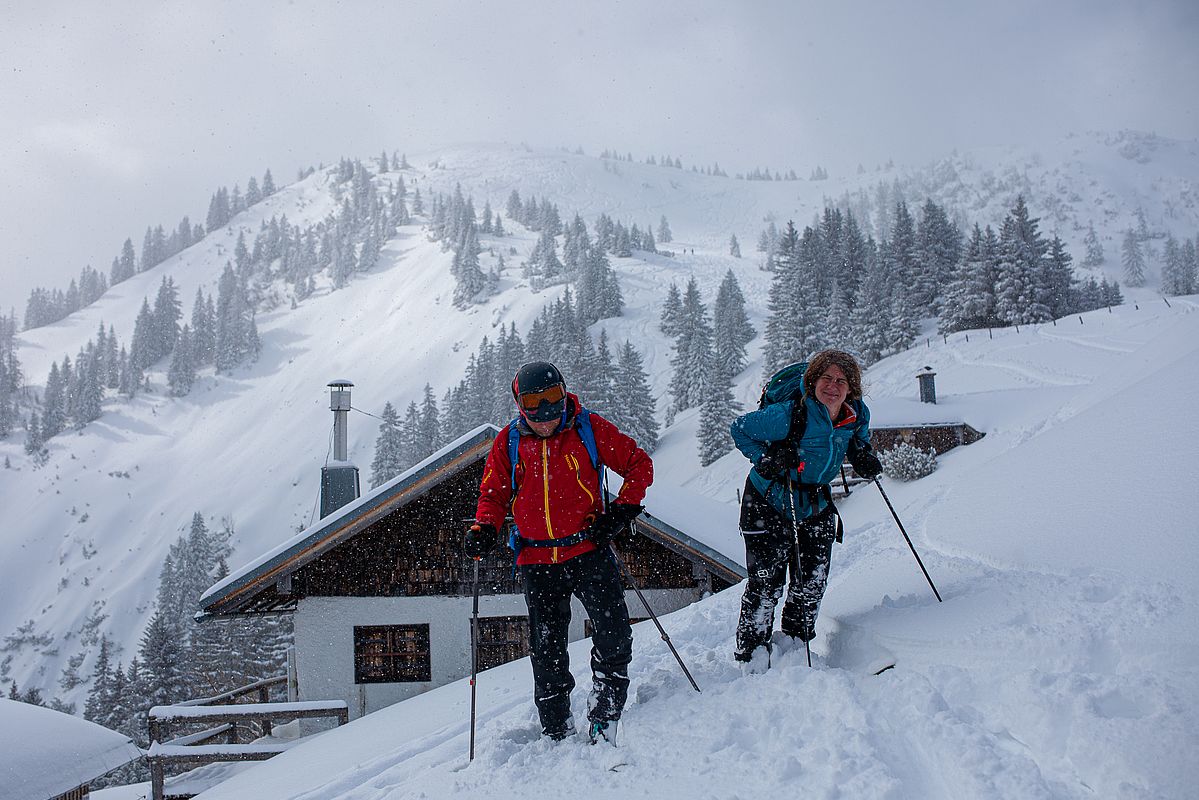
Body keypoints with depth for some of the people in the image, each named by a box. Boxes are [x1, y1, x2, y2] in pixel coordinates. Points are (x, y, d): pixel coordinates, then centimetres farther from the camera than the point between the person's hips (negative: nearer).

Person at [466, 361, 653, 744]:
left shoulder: (589, 428, -4)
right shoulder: (508, 442, 2)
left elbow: (639, 464, 4)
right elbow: (493, 494, 13)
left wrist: (622, 511, -8)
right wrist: (485, 529, -6)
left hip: (588, 550, -2)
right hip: (537, 561, 2)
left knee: (614, 633, -14)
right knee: (547, 651, 6)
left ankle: (603, 717, 2)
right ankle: (557, 733, 18)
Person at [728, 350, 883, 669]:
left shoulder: (858, 415, -8)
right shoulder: (790, 414, -26)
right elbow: (740, 428, -13)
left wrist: (865, 458, -5)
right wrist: (765, 459, -25)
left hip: (816, 506, 6)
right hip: (769, 502, -5)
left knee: (812, 582, 6)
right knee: (767, 580, -9)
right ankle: (752, 652, 3)